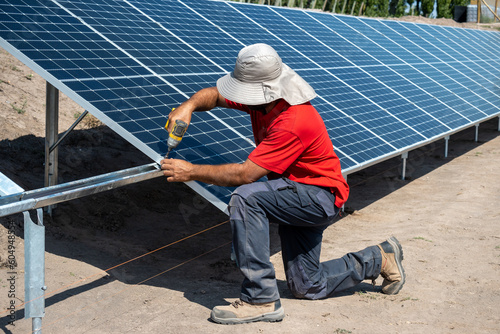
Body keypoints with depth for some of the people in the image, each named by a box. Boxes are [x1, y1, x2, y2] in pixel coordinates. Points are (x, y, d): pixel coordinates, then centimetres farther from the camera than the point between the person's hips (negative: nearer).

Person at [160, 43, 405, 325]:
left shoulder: (293, 124, -32)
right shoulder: (262, 98, -6)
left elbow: (246, 174, -33)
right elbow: (215, 95, 5)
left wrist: (192, 171, -26)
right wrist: (189, 105, -18)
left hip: (321, 197, -9)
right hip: (300, 196, 9)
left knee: (245, 199, -32)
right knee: (307, 287, 11)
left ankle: (261, 300, -26)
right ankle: (378, 259, 30)